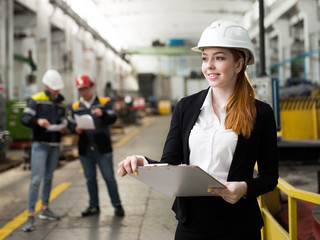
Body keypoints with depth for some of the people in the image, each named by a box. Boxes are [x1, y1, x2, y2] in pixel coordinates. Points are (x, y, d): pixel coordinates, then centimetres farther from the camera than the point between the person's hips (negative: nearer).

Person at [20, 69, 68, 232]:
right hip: (40, 144, -6)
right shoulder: (36, 100, -5)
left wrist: (63, 128, -4)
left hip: (54, 145, 6)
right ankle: (31, 216, -8)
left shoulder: (60, 102, 13)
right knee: (36, 179, -10)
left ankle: (45, 209, 27)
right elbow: (24, 118, -13)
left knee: (48, 177, 15)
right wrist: (37, 121, -32)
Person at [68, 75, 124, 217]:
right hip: (85, 149, 3)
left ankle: (117, 205, 11)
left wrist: (102, 113, -30)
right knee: (90, 179, 11)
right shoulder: (76, 106, 10)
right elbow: (71, 124, 7)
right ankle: (93, 206, 23)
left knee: (109, 177, 0)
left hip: (102, 148, -3)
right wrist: (75, 128, -16)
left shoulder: (104, 102, 2)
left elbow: (112, 119, -10)